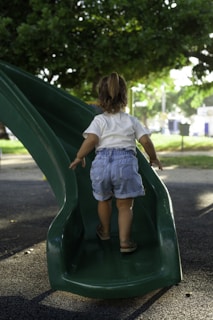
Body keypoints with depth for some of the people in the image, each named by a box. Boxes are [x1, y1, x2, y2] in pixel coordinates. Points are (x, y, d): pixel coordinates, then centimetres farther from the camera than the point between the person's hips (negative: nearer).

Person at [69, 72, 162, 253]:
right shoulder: (131, 120, 11)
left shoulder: (99, 120, 6)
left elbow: (91, 140, -9)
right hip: (126, 162, -1)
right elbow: (146, 140, 4)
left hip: (102, 162, 1)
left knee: (104, 199, 23)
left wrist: (80, 157, 5)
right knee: (125, 205, 7)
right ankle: (125, 241, -2)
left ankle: (105, 231, 44)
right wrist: (154, 158, 20)